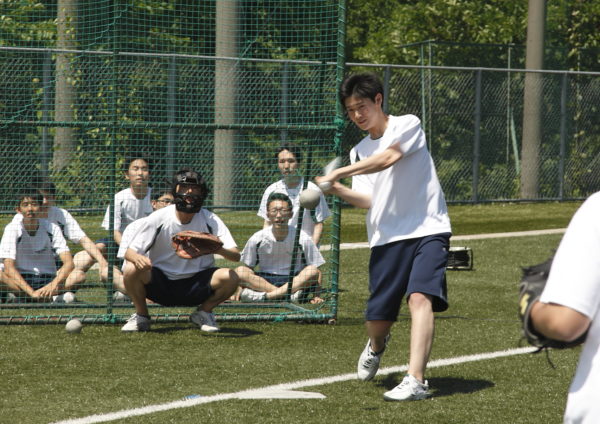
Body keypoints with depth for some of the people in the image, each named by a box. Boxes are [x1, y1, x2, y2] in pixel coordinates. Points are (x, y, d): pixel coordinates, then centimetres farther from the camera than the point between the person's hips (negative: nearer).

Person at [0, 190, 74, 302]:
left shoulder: (52, 228, -4)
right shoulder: (12, 228, -9)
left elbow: (68, 263, -14)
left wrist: (54, 283, -34)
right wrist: (31, 292, -33)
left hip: (48, 279, 1)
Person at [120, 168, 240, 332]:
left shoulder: (210, 220, -7)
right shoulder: (158, 219, -10)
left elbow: (236, 256, -15)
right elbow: (129, 252, -10)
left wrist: (218, 249, -39)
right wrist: (137, 258, -36)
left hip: (197, 285, 1)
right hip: (160, 285, -1)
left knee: (230, 277, -27)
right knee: (131, 270, -30)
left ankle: (204, 313, 4)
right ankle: (141, 317, -1)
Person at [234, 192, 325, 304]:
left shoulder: (303, 239, -7)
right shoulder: (258, 238, -3)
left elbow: (316, 272, -4)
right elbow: (247, 268, 4)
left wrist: (316, 296, -16)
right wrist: (239, 289, -11)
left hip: (296, 282, -1)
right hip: (264, 281, 1)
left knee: (312, 271, -31)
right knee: (239, 271, -25)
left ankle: (265, 296, -33)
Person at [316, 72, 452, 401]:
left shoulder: (408, 125, 2)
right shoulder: (359, 152, 17)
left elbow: (389, 157, -18)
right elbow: (367, 200, 4)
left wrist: (339, 173, -19)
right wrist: (338, 190, -16)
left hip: (427, 229, -5)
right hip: (386, 237, 5)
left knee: (419, 297, -25)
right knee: (377, 318, 2)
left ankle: (415, 380, -30)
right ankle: (376, 347, 39)